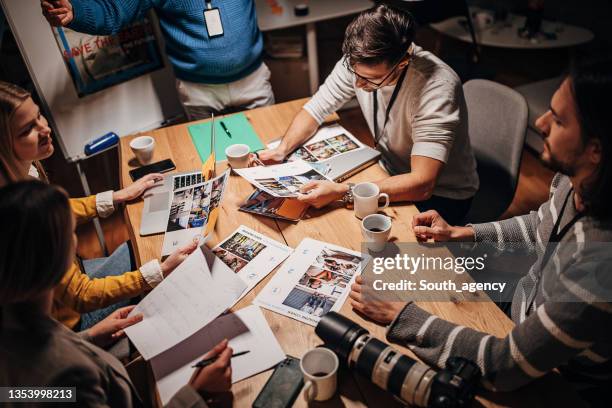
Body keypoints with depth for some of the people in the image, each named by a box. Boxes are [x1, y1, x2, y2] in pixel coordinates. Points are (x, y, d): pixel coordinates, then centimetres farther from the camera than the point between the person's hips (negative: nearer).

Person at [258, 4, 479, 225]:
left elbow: (422, 184, -37)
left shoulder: (437, 87, -33)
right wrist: (282, 149, -20)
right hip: (392, 173, 5)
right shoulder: (358, 61, -16)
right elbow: (315, 109, -2)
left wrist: (342, 192, -42)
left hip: (440, 194, -5)